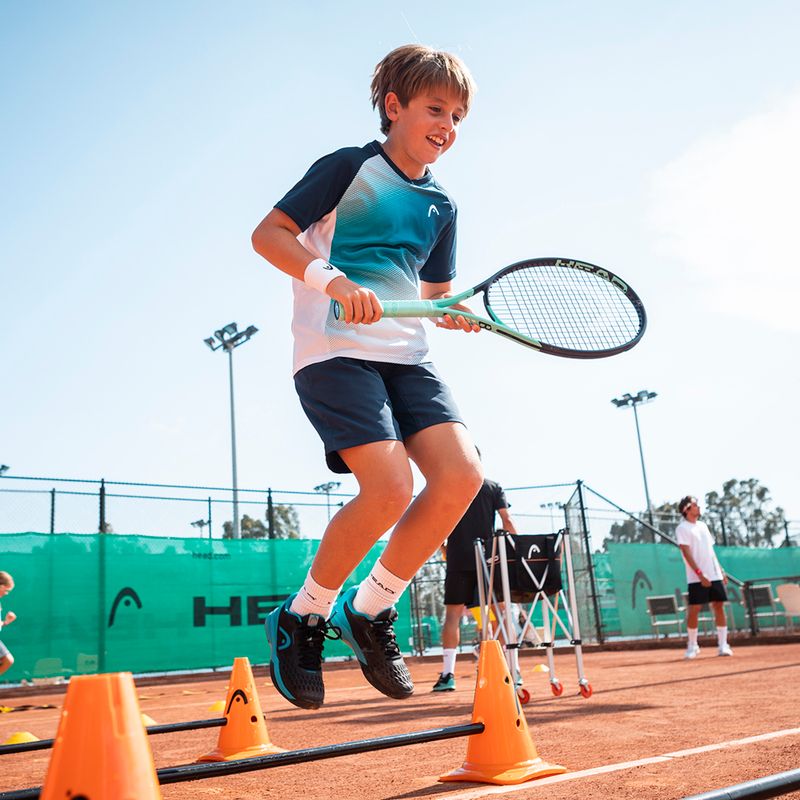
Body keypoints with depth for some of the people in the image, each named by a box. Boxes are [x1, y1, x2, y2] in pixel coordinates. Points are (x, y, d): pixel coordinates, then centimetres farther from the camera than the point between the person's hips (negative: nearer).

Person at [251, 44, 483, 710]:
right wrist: (334, 282, -19)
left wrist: (459, 312, 0)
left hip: (406, 355, 7)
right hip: (334, 349, -6)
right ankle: (303, 618, 2)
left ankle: (369, 611, 7)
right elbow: (268, 234, -4)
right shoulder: (349, 167, 1)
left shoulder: (442, 206, 19)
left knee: (462, 475, -12)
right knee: (390, 486, -22)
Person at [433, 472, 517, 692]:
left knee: (452, 614, 2)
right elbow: (508, 521, 0)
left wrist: (444, 549, 14)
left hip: (459, 560, -1)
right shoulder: (494, 488, 9)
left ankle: (448, 674, -3)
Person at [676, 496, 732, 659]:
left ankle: (723, 645, 8)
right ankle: (692, 646, 9)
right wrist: (700, 574, -20)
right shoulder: (682, 529, -5)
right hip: (697, 578, -6)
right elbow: (686, 553, -13)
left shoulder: (703, 525, 17)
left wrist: (721, 570, 14)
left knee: (719, 607, 2)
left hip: (715, 575, 6)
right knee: (694, 610, -5)